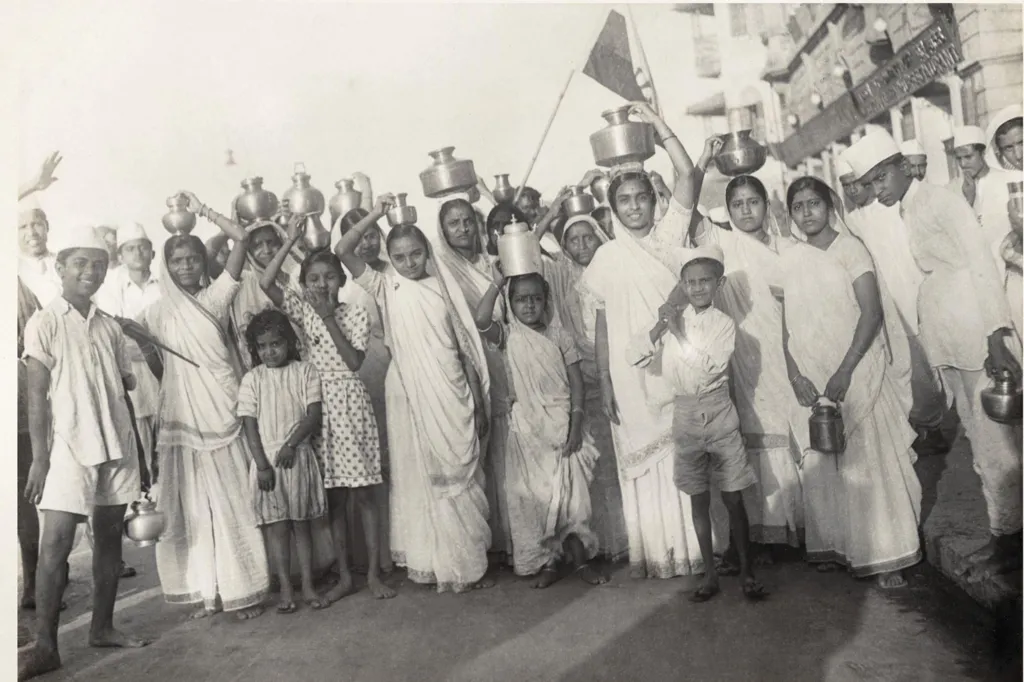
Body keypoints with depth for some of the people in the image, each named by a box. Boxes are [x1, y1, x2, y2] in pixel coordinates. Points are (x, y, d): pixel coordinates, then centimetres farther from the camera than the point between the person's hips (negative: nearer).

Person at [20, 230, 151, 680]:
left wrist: (140, 454, 12)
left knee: (110, 537, 9)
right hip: (68, 448, -4)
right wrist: (39, 458, -11)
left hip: (116, 447, 5)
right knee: (55, 544, -5)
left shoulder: (109, 327, 11)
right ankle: (45, 646, 3)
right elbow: (37, 395, -4)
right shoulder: (45, 323, -1)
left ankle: (102, 627, 22)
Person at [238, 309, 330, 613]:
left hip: (298, 457, 0)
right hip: (266, 460, 0)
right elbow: (250, 424, -3)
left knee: (301, 524, 7)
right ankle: (285, 590, 13)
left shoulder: (305, 371, 1)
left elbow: (314, 415, -5)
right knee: (276, 527, 5)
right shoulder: (251, 379, 2)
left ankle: (308, 587, 15)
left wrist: (291, 444, -17)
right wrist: (262, 464, -10)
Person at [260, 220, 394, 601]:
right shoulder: (303, 311, 5)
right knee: (334, 497, 7)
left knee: (364, 494, 2)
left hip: (351, 403, -1)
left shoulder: (355, 314, 2)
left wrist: (329, 318, -12)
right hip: (319, 405, 2)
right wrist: (290, 241, -11)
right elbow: (266, 284, -10)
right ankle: (344, 576, 17)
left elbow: (354, 361, -10)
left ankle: (374, 574, 11)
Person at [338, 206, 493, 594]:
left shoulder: (443, 288, 6)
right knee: (421, 478, 5)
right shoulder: (386, 288, 2)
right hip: (412, 399, -2)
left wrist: (480, 404, 4)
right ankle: (433, 565, 16)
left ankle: (469, 563, 19)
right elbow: (343, 252, -9)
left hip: (453, 397, 2)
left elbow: (467, 347, 5)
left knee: (461, 478, 8)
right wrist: (375, 215, -10)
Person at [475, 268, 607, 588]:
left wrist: (576, 423, -9)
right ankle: (547, 562, 19)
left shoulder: (559, 335, 1)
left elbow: (576, 380, -1)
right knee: (534, 494, 4)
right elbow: (481, 321, -24)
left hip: (563, 424, 1)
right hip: (528, 427, 0)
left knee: (572, 490, 3)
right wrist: (497, 283, -20)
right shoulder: (509, 335, -2)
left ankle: (580, 558, 19)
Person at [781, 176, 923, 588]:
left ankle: (886, 557, 10)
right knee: (822, 465, 6)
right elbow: (786, 323, 5)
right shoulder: (790, 260, 6)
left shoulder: (849, 248, -3)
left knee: (872, 462, -1)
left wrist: (844, 372, -16)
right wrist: (795, 375, -6)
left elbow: (872, 311, -10)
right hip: (812, 380, 3)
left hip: (858, 373, -3)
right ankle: (835, 547, 20)